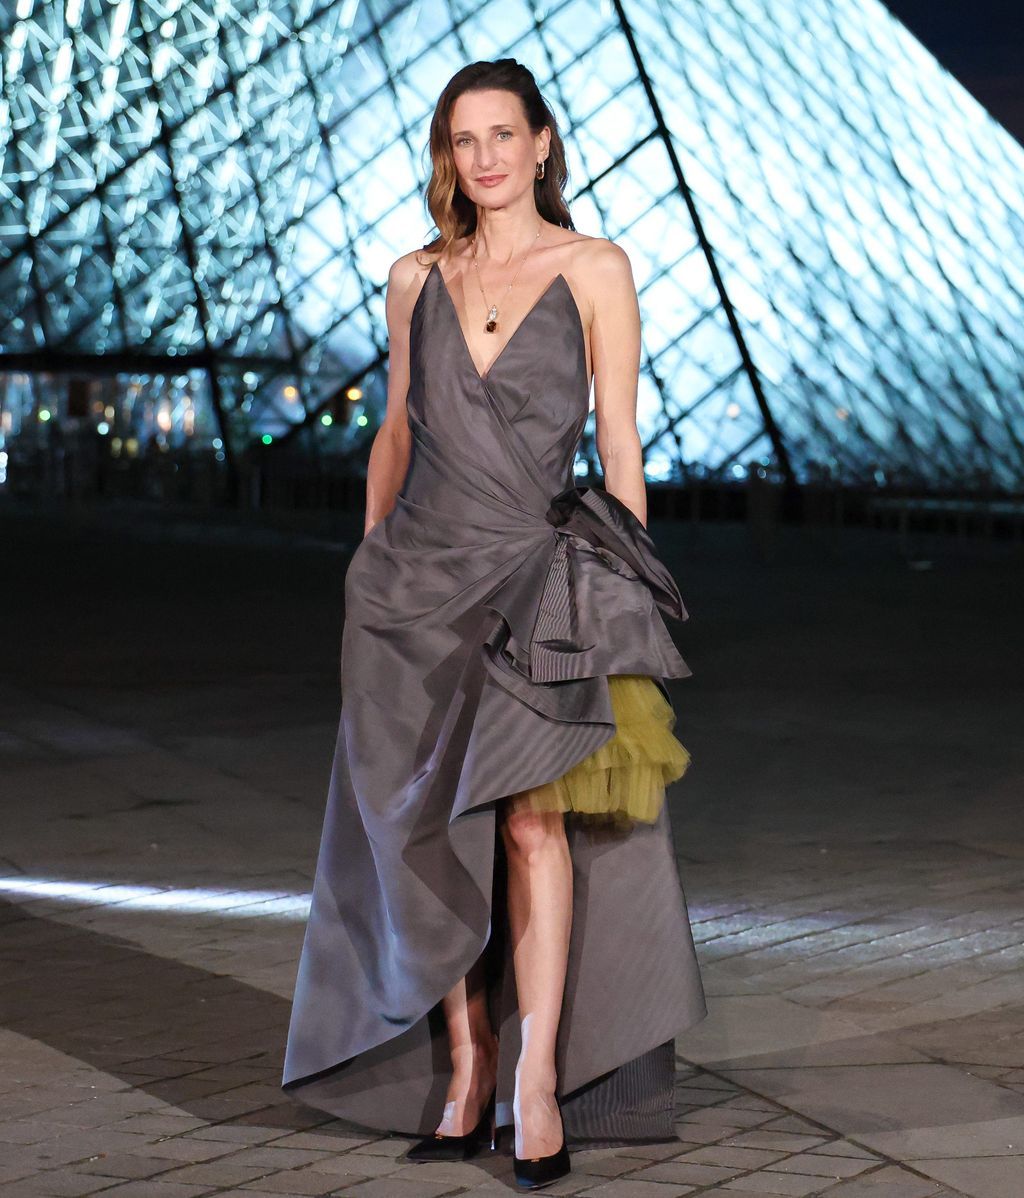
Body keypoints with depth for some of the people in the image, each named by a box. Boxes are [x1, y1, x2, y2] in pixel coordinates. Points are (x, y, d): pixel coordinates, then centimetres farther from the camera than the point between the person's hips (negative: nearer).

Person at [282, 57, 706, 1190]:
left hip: (541, 568, -3)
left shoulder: (595, 270, 2)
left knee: (529, 808, -18)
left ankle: (538, 1080, -17)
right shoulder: (416, 277, 10)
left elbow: (619, 437, 0)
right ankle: (465, 1076, 9)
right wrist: (372, 568, 12)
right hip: (418, 574, 3)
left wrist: (628, 588, -5)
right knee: (435, 829, 1)